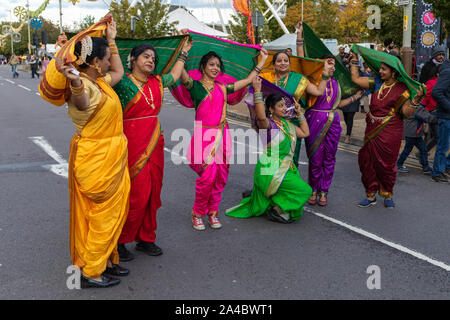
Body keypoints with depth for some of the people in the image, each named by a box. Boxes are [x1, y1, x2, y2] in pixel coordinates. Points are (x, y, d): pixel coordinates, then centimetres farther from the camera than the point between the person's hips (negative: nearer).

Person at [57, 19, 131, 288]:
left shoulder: (101, 81, 9)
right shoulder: (84, 85, -20)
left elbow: (119, 72, 28)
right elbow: (82, 103, -45)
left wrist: (112, 40, 26)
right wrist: (76, 83, -67)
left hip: (111, 157, 10)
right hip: (95, 159, -10)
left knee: (113, 212, 17)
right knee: (103, 214, 0)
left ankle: (107, 260, 31)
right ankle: (91, 273, 11)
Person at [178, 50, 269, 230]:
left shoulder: (223, 88, 16)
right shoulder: (195, 86, 3)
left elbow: (248, 80, 22)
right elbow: (182, 74, -18)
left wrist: (262, 60, 25)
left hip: (221, 134, 5)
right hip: (204, 134, -5)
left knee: (220, 177, 3)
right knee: (208, 176, -11)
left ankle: (212, 212, 18)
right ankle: (197, 214, 7)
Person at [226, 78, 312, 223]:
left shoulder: (287, 124, 14)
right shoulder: (267, 124, -13)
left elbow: (305, 133, 20)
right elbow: (261, 116, -36)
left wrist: (299, 112, 18)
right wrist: (257, 90, -35)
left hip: (286, 170, 8)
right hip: (270, 172, -8)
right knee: (304, 190, -13)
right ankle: (277, 210, -1)